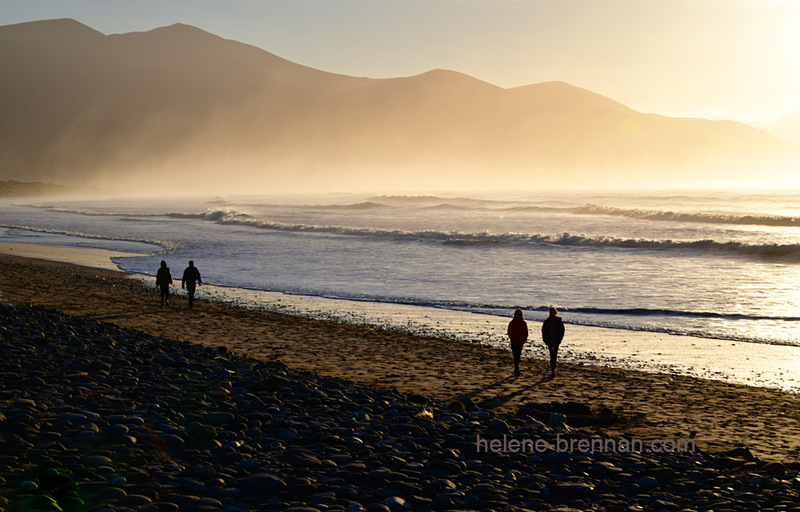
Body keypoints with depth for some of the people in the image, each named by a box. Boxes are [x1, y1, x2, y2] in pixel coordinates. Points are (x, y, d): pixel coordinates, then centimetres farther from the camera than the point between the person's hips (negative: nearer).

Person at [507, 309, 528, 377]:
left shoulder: (523, 323, 4)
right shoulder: (512, 323, -3)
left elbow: (526, 333, 7)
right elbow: (510, 333, -5)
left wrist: (523, 341, -7)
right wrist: (516, 341, -12)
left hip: (520, 342, 3)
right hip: (514, 342, -3)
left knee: (518, 356, 8)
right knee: (516, 356, -10)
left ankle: (516, 370, 21)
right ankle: (517, 370, -14)